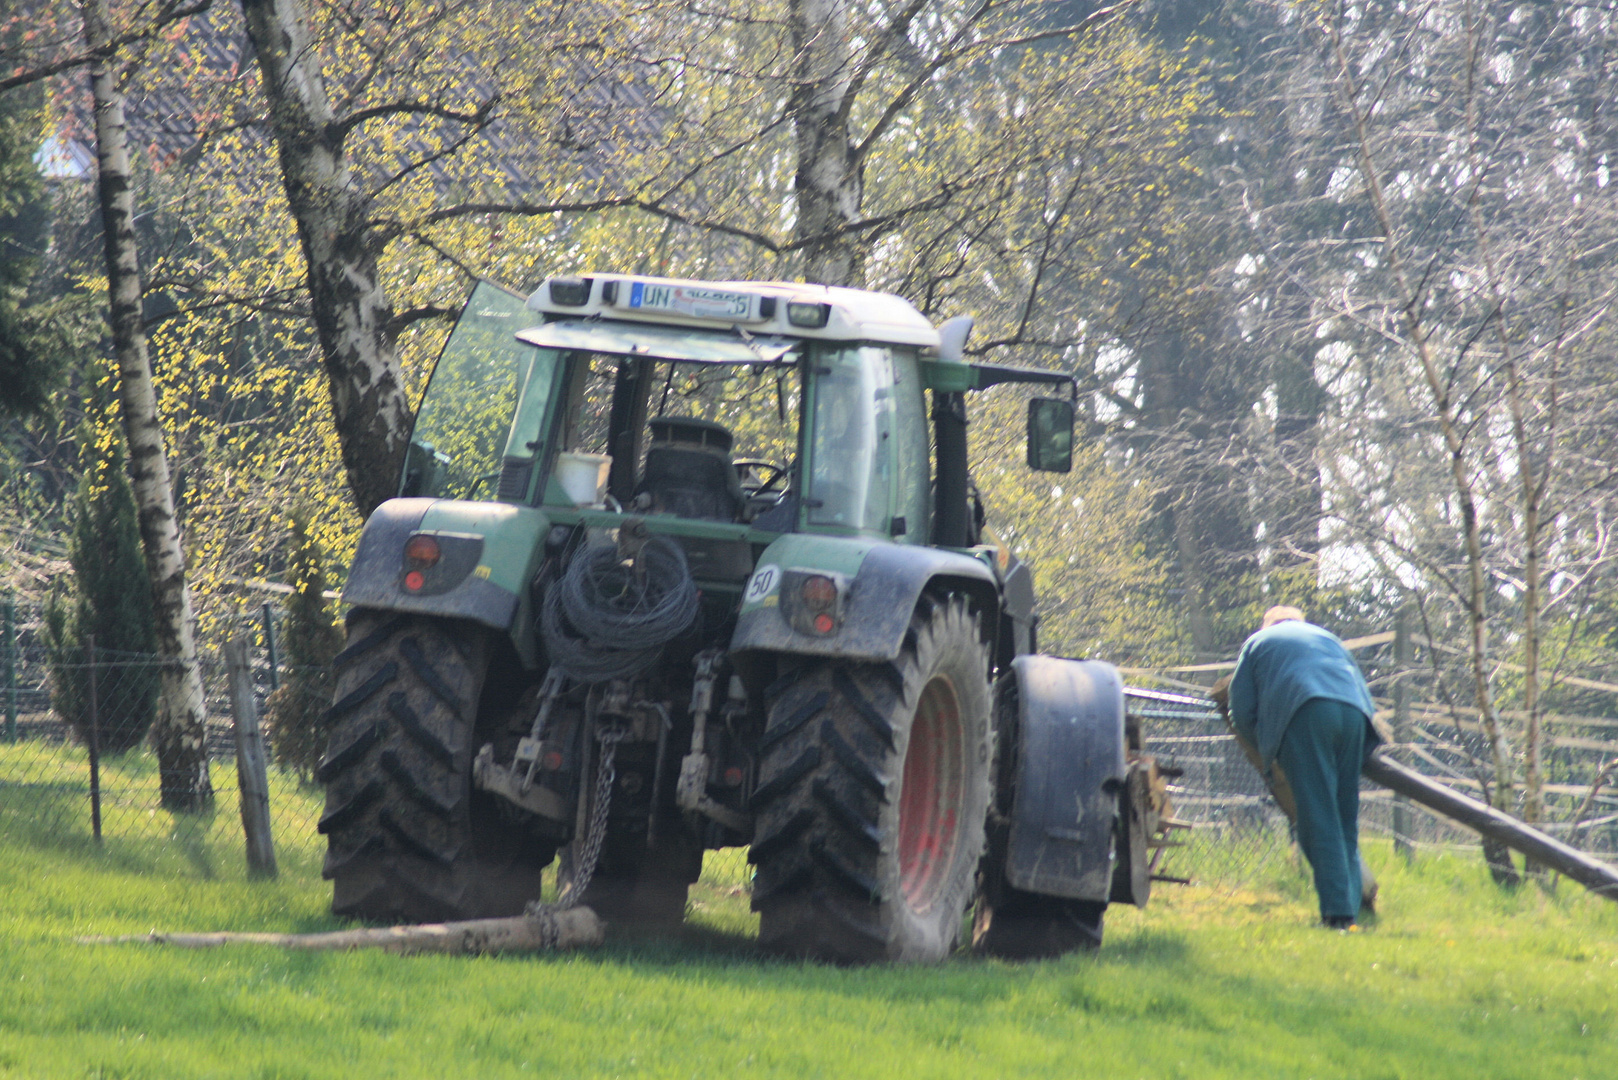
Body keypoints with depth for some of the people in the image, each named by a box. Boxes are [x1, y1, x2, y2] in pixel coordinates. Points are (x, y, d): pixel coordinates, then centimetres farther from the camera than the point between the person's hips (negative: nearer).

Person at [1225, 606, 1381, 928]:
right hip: (1352, 714, 4)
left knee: (1319, 818, -8)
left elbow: (1242, 712, 18)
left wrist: (1266, 749, 32)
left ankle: (1337, 907, -19)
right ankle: (1350, 907, 2)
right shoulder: (1326, 638, 36)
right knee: (1346, 816, 10)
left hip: (1304, 716, -4)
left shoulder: (1257, 643, 27)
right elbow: (1364, 692, 31)